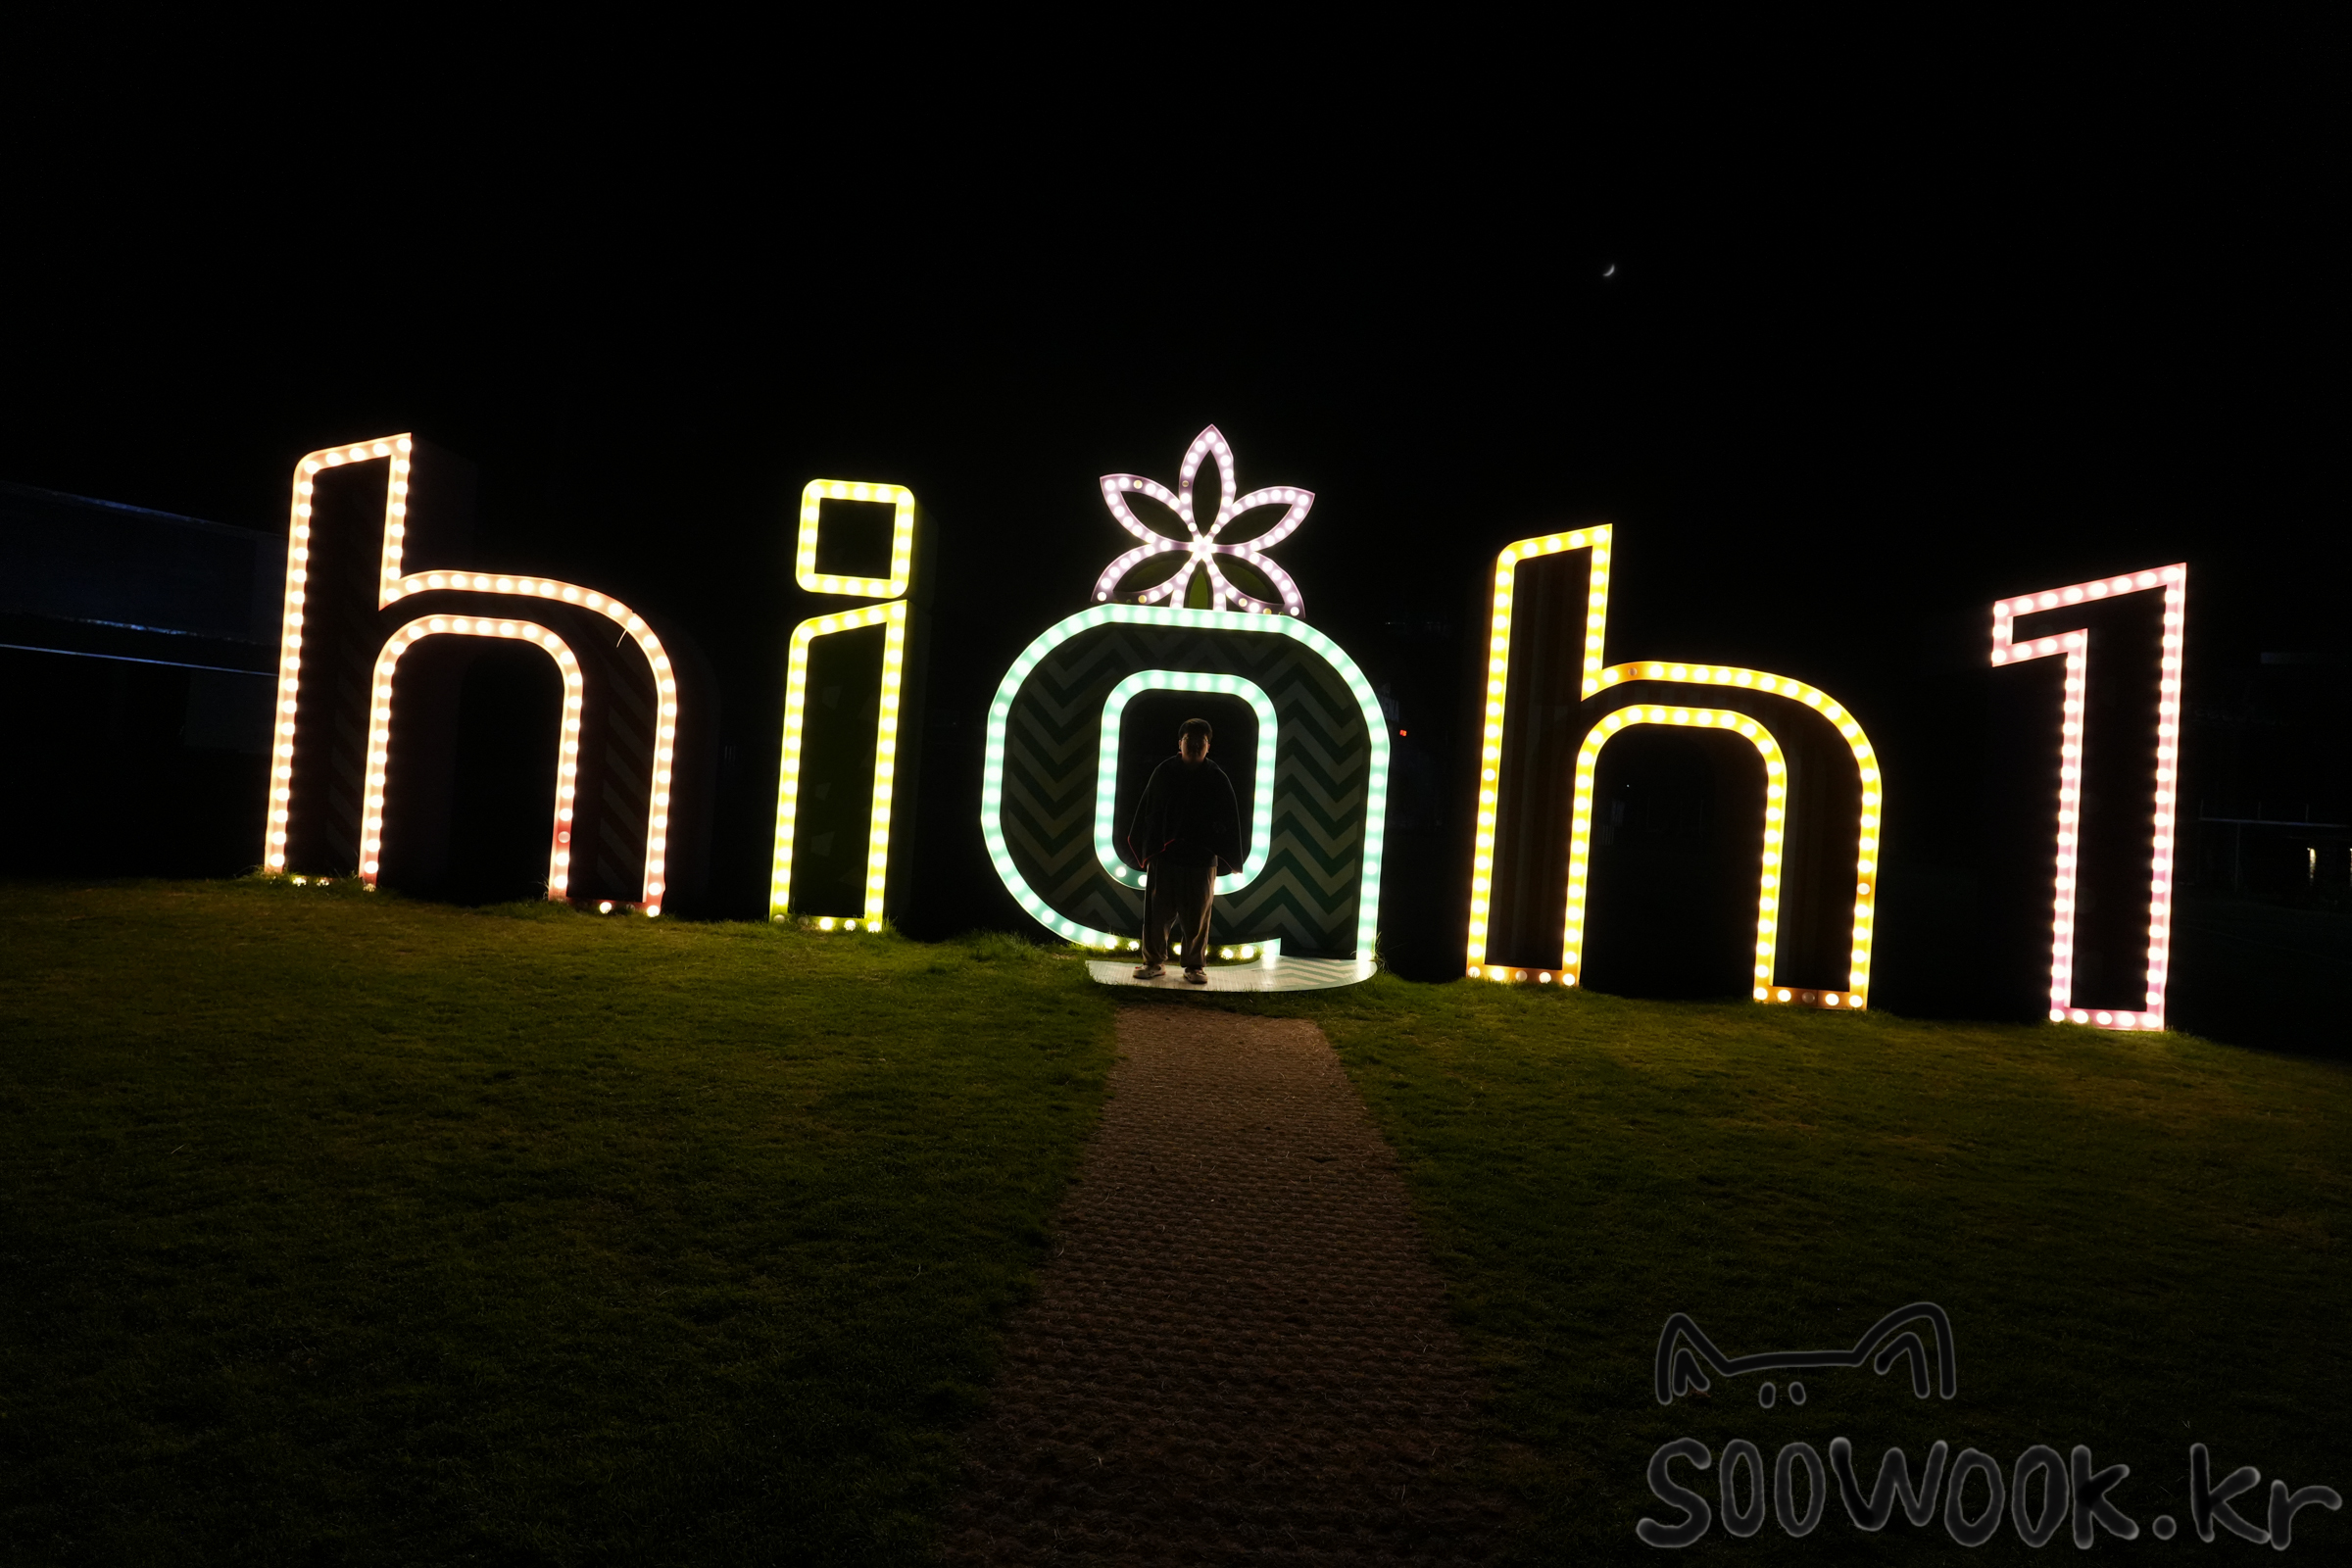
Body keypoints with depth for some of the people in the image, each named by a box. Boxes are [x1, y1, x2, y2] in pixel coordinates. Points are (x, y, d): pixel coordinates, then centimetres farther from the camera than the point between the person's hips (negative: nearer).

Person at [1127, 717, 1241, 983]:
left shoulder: (1218, 779, 0)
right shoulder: (1163, 773, 1)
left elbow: (1229, 822, 3)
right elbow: (1146, 813, 3)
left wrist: (1230, 858, -1)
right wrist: (1143, 849, 1)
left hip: (1202, 859, -1)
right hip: (1163, 856, 1)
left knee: (1197, 918, 5)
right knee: (1157, 914, 5)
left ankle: (1195, 966, 17)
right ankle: (1153, 963, 18)